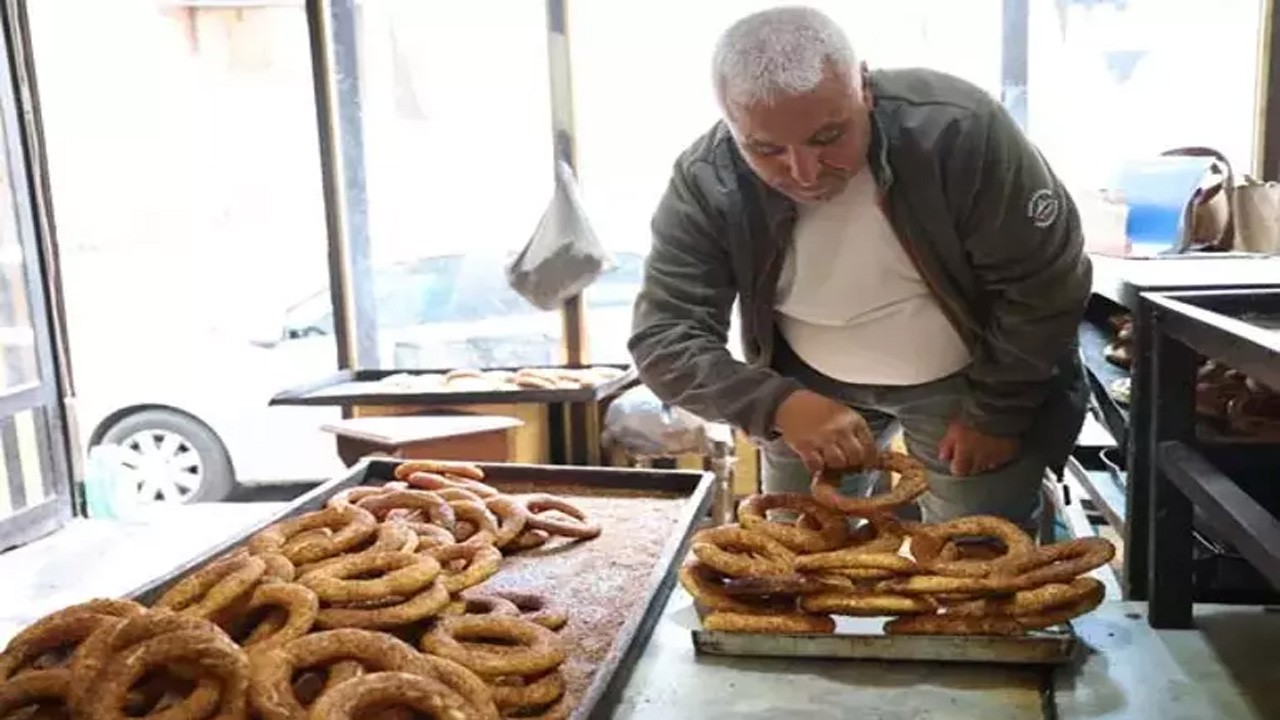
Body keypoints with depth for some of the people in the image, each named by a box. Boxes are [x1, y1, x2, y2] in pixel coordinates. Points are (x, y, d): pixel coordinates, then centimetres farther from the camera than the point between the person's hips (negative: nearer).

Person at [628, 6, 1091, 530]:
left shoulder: (956, 128, -30)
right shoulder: (704, 183, -24)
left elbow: (1045, 283, -20)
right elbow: (663, 338, -23)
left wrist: (995, 413, -14)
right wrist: (779, 404, -38)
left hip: (966, 375, -1)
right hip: (810, 386, 2)